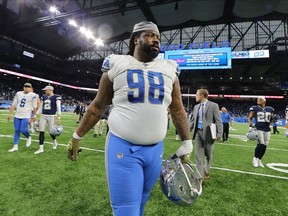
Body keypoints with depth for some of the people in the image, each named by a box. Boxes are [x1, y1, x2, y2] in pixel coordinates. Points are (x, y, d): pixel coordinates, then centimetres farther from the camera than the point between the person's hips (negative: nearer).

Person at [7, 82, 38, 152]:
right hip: (17, 116, 5)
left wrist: (34, 116, 2)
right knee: (16, 130, 8)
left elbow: (34, 107, -2)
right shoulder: (18, 94, 8)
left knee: (23, 130, -13)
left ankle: (29, 137, 19)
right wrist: (9, 114, 11)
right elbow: (13, 105, 11)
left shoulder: (33, 95, -7)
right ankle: (15, 146, 17)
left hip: (26, 116, -5)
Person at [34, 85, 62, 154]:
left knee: (51, 132, 2)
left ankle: (55, 142, 35)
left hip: (51, 116, -5)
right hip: (43, 116, 5)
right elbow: (40, 107, 17)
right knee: (41, 132, 1)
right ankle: (41, 148, 9)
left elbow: (58, 108, -11)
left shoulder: (56, 97, -6)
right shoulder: (43, 97, 11)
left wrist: (59, 117, -19)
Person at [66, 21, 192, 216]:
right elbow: (98, 106, 5)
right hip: (123, 148, -3)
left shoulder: (169, 70, 7)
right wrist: (77, 137, 9)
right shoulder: (117, 65, -1)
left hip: (155, 150, 4)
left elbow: (178, 110, 11)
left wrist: (187, 143, 10)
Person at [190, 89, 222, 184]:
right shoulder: (196, 107, 11)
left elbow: (218, 121, -7)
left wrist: (219, 134, -15)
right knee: (199, 156, 2)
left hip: (208, 133, -3)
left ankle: (207, 172, 39)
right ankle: (200, 177, 10)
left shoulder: (213, 105, -4)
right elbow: (192, 120, 12)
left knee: (208, 155, 14)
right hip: (198, 133, 4)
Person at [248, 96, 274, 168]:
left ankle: (259, 160, 22)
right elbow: (250, 118, 0)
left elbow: (271, 119, 25)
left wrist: (272, 118, 5)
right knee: (261, 144, -13)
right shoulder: (255, 108, -3)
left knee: (264, 146, 6)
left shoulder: (270, 109, 9)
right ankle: (255, 159, 7)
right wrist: (251, 126, -10)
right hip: (258, 129, -4)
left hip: (267, 130, 5)